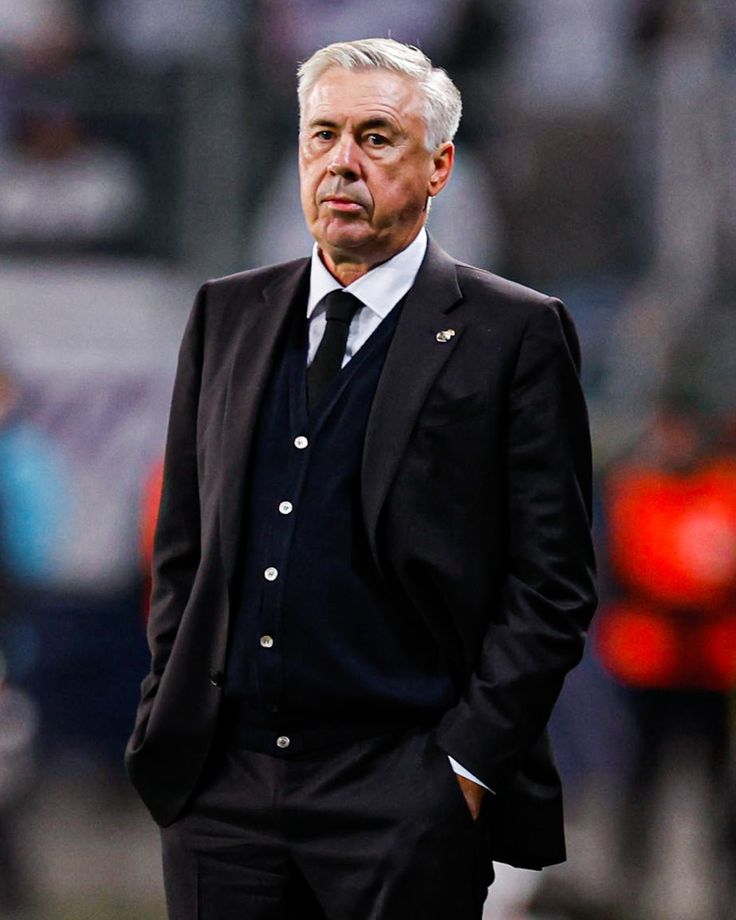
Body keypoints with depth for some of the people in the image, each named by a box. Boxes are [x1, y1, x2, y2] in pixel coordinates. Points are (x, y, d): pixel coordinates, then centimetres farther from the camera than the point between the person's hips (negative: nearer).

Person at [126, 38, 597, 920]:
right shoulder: (227, 315, 13)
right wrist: (168, 717, 7)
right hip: (219, 790, 4)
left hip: (405, 799, -4)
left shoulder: (513, 334, -1)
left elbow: (551, 581, -4)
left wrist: (466, 762, -9)